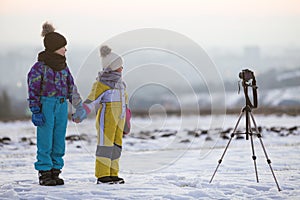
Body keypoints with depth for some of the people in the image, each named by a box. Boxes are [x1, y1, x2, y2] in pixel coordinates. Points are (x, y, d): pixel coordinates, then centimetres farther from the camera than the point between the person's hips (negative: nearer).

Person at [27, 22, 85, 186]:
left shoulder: (63, 66, 11)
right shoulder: (40, 67, -7)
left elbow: (71, 87, 18)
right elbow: (33, 90, -7)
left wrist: (79, 107, 18)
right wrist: (35, 111, -11)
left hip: (62, 105, 6)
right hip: (46, 104, -6)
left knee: (59, 140, 7)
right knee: (45, 140, -3)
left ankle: (55, 172, 15)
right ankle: (44, 174, 3)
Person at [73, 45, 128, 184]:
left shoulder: (120, 83, 18)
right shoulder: (102, 83, -10)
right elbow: (92, 99, -19)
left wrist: (126, 121, 27)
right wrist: (81, 114, -31)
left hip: (119, 117, 9)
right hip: (107, 115, -9)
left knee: (116, 144, 8)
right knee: (106, 143, -8)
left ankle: (113, 174, 13)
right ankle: (102, 175, -7)